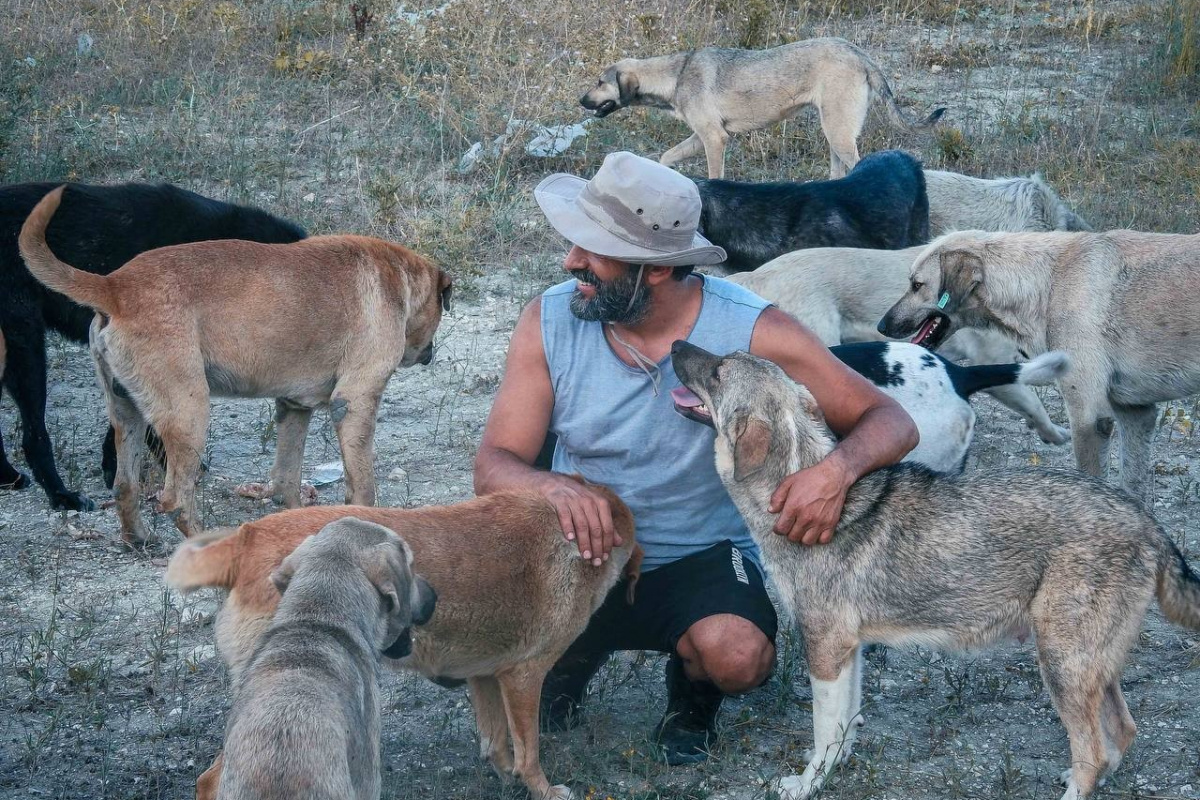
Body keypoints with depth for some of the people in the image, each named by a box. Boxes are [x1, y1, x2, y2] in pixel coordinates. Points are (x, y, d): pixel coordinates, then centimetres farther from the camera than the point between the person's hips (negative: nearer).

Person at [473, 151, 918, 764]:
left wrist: (837, 469, -37)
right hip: (581, 555, 2)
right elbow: (494, 465, -11)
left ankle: (692, 694, 7)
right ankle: (574, 649, 12)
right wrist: (555, 488, -36)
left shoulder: (753, 333, -18)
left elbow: (889, 422, -13)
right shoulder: (549, 320, -11)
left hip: (700, 559, -2)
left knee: (738, 656, -35)